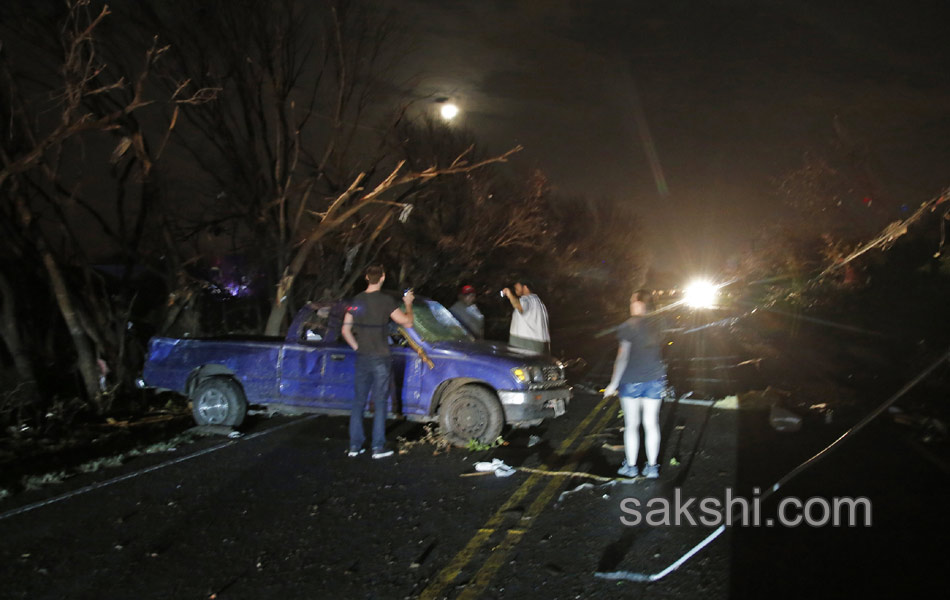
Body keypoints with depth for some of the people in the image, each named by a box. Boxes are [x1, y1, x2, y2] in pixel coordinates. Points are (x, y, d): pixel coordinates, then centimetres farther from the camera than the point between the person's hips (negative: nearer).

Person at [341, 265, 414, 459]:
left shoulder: (356, 301, 4)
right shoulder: (386, 301, -12)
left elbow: (345, 330, 7)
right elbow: (407, 322, -10)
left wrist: (357, 347, 15)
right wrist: (408, 304, 5)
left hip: (362, 358, 5)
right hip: (380, 359, -5)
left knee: (358, 401, 11)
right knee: (379, 402, 2)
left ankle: (355, 446, 15)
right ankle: (378, 447, 4)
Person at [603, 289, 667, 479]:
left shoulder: (628, 326, -10)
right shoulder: (654, 327, 5)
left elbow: (623, 357, -13)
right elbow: (655, 354, 13)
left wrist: (613, 384, -7)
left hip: (631, 381, -4)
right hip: (654, 380, 4)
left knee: (631, 425, 5)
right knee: (651, 424, 8)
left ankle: (631, 466, 13)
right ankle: (652, 467, 13)